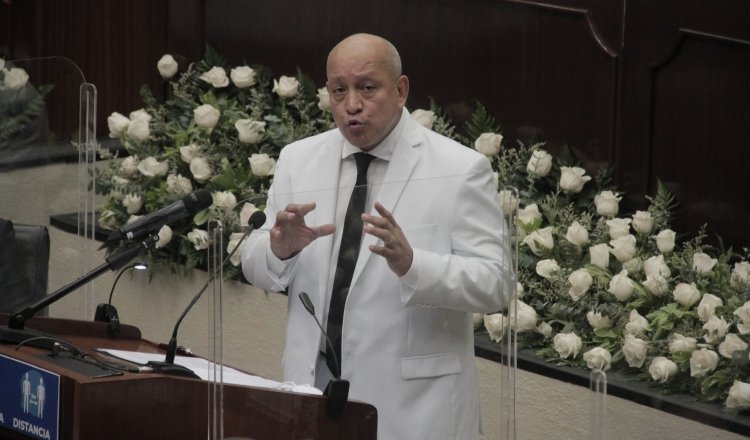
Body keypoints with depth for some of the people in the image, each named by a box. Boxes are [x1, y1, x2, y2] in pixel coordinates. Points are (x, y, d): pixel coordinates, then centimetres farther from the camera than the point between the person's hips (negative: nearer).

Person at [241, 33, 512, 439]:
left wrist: (411, 264, -29)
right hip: (314, 382, 3)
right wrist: (280, 248, -17)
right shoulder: (298, 160, 5)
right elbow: (255, 267, 6)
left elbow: (493, 283, -13)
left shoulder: (460, 169, -8)